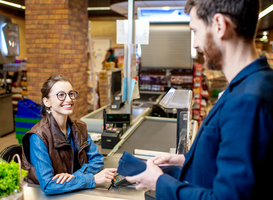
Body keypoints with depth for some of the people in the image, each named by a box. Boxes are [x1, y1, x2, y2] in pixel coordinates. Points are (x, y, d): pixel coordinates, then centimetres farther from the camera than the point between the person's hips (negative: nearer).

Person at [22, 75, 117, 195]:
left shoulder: (79, 127, 2)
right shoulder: (38, 137, -15)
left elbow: (97, 159, 3)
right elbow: (47, 185, -20)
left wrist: (75, 175, -15)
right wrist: (93, 179, -22)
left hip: (77, 193, 5)